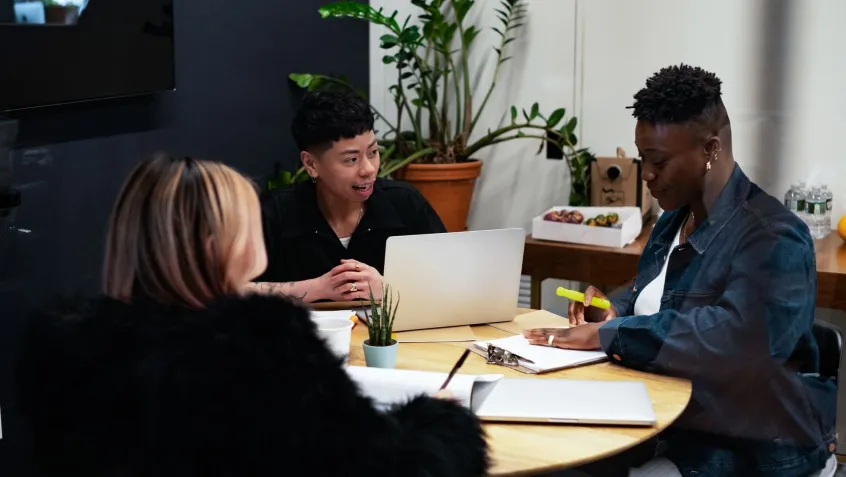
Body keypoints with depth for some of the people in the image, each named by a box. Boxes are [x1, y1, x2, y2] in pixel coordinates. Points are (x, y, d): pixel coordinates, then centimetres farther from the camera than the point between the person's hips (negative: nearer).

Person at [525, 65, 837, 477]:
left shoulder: (772, 238, -20)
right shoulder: (676, 218, 8)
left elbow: (737, 337, -35)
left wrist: (607, 335, -30)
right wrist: (614, 311, 0)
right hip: (673, 428, 8)